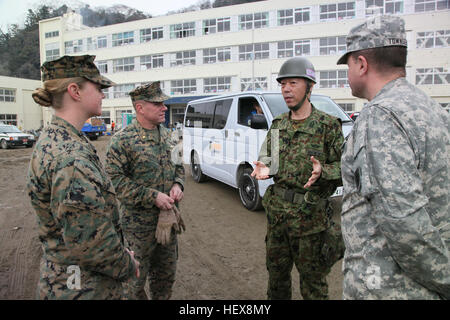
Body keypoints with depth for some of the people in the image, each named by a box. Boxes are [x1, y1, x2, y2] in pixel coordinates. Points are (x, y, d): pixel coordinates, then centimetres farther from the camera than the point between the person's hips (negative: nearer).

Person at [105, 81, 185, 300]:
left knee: (166, 272, 21)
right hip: (139, 222, -6)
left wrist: (177, 185, -5)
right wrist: (153, 196, -22)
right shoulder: (123, 140, -16)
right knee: (136, 274, 12)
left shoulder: (166, 135, 6)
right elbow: (115, 180, -19)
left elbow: (178, 165, 16)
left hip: (168, 216, 6)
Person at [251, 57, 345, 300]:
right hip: (276, 210, 5)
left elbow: (344, 168, -7)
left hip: (310, 215, -5)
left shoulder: (328, 125, -8)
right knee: (276, 270, 20)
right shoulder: (278, 124, 8)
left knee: (312, 279, 11)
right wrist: (264, 168, -6)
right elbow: (266, 156, 16)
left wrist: (322, 171, -26)